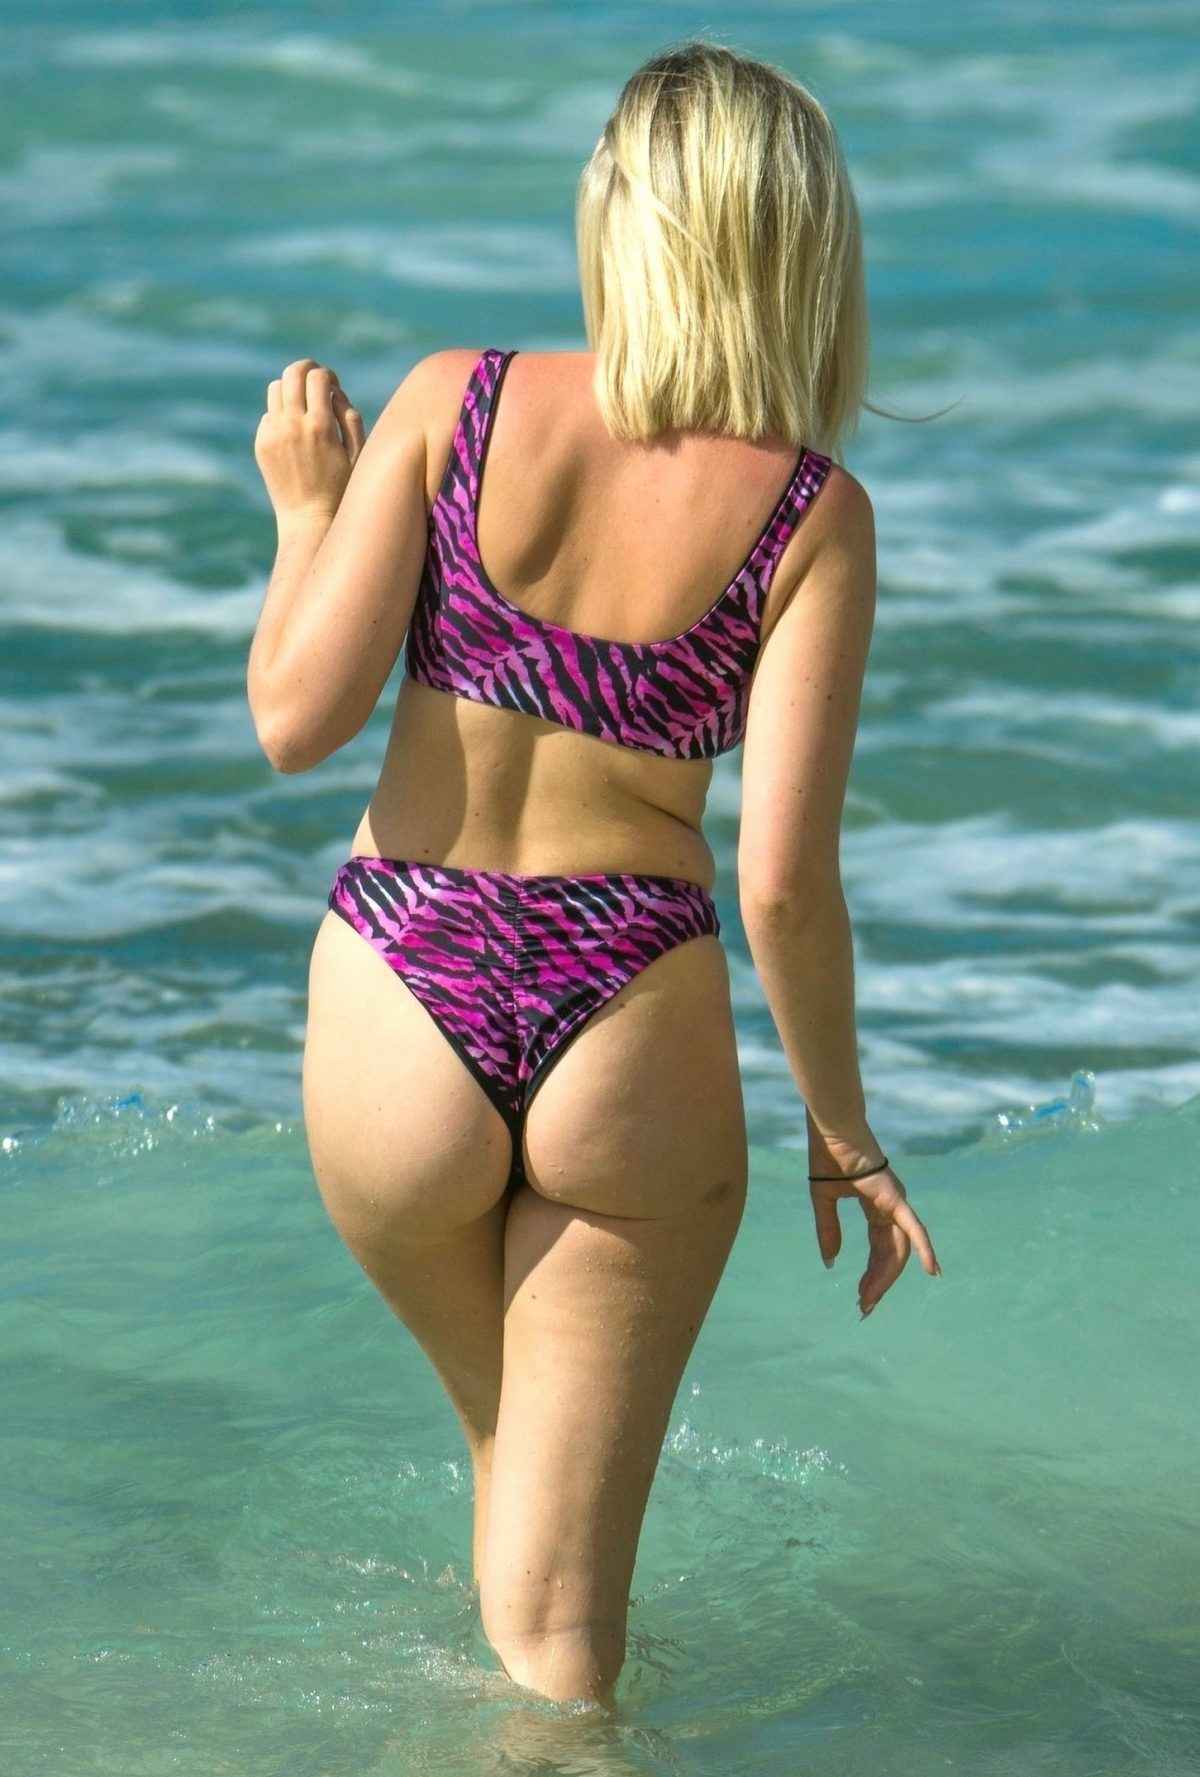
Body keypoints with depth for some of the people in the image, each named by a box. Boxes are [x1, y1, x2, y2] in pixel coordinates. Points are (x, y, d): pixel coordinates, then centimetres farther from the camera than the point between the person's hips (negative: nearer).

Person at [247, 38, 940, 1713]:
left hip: (399, 1011, 2)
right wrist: (843, 1126, 2)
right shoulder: (811, 515, -9)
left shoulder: (455, 405, -7)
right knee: (562, 1615, 7)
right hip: (634, 1029, -2)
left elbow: (295, 720, -11)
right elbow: (783, 880, -13)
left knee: (505, 1434, 31)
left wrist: (306, 509, 7)